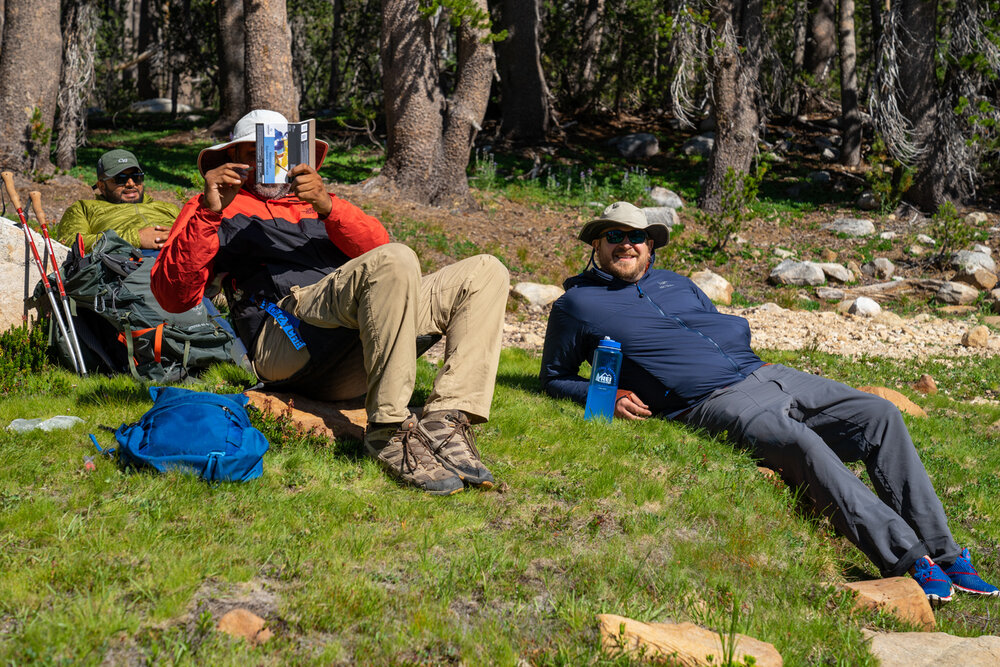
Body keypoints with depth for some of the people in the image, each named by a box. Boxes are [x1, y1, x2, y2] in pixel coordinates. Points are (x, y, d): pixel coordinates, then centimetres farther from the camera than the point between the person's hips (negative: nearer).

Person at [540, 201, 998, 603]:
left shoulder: (676, 284, 25)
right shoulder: (577, 305, 9)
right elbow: (555, 378, 13)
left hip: (763, 374, 7)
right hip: (711, 401, -7)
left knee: (879, 415, -10)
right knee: (803, 446, -35)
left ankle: (942, 554, -10)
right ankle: (906, 560, -34)